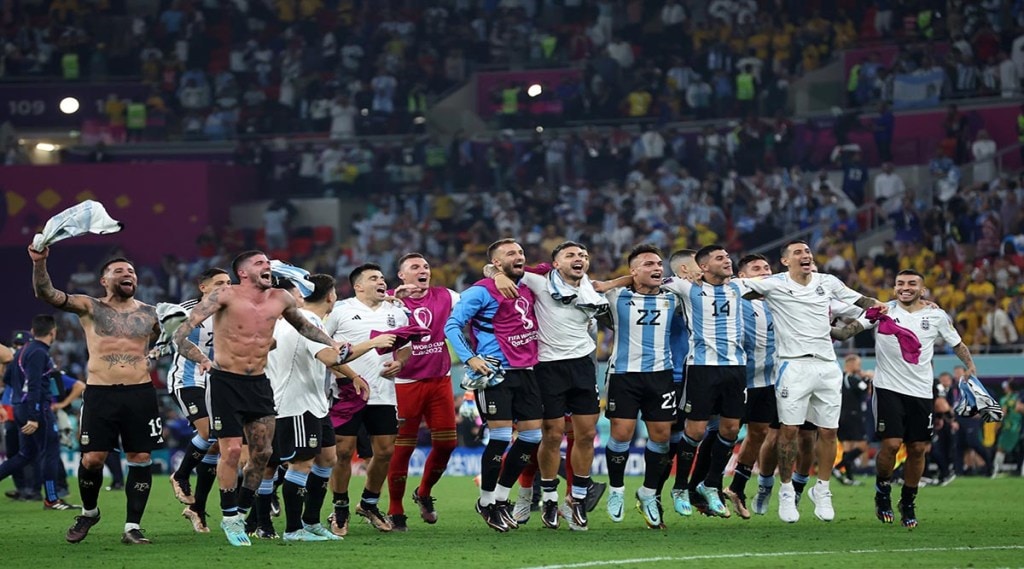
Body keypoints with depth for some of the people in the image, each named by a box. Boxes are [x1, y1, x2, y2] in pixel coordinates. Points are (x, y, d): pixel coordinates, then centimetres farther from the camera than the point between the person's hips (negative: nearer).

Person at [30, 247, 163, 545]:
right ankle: (89, 512, 20)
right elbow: (46, 294, -10)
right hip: (100, 394, -2)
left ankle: (132, 527, 5)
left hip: (140, 394, 2)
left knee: (140, 458, -2)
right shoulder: (90, 307, 3)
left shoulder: (148, 313, 11)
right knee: (92, 458, -6)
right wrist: (39, 263, -25)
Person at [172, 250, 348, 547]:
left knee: (263, 452, 4)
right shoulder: (226, 296, -14)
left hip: (259, 384, 5)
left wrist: (331, 343, 14)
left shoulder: (281, 300, 2)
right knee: (232, 450, -10)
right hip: (225, 382, -5)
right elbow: (183, 331, -20)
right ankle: (229, 518, 5)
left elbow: (303, 325, 25)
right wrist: (201, 359, -35)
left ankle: (242, 512, 21)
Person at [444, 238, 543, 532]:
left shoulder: (527, 287, 13)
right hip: (495, 373, -7)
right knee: (501, 437, -10)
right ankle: (486, 502, 7)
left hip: (525, 370, 7)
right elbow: (452, 325, -9)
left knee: (532, 435, 5)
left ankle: (501, 498, 20)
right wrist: (470, 358, -18)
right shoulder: (482, 291, -8)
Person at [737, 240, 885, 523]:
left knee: (828, 432, 5)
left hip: (827, 366, 4)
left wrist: (876, 306, 3)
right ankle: (787, 492, 8)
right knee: (789, 431, -5)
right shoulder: (773, 284, -1)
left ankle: (822, 489, 21)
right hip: (794, 365, -4)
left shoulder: (828, 282, 11)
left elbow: (860, 300, 20)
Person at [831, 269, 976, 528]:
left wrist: (971, 368, -1)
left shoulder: (936, 316, 6)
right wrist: (827, 330, -25)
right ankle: (882, 491, 13)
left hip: (921, 392, 3)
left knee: (918, 449, 3)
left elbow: (958, 344, 15)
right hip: (889, 389, -3)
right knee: (891, 444, -13)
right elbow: (849, 330, -6)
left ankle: (908, 503, 21)